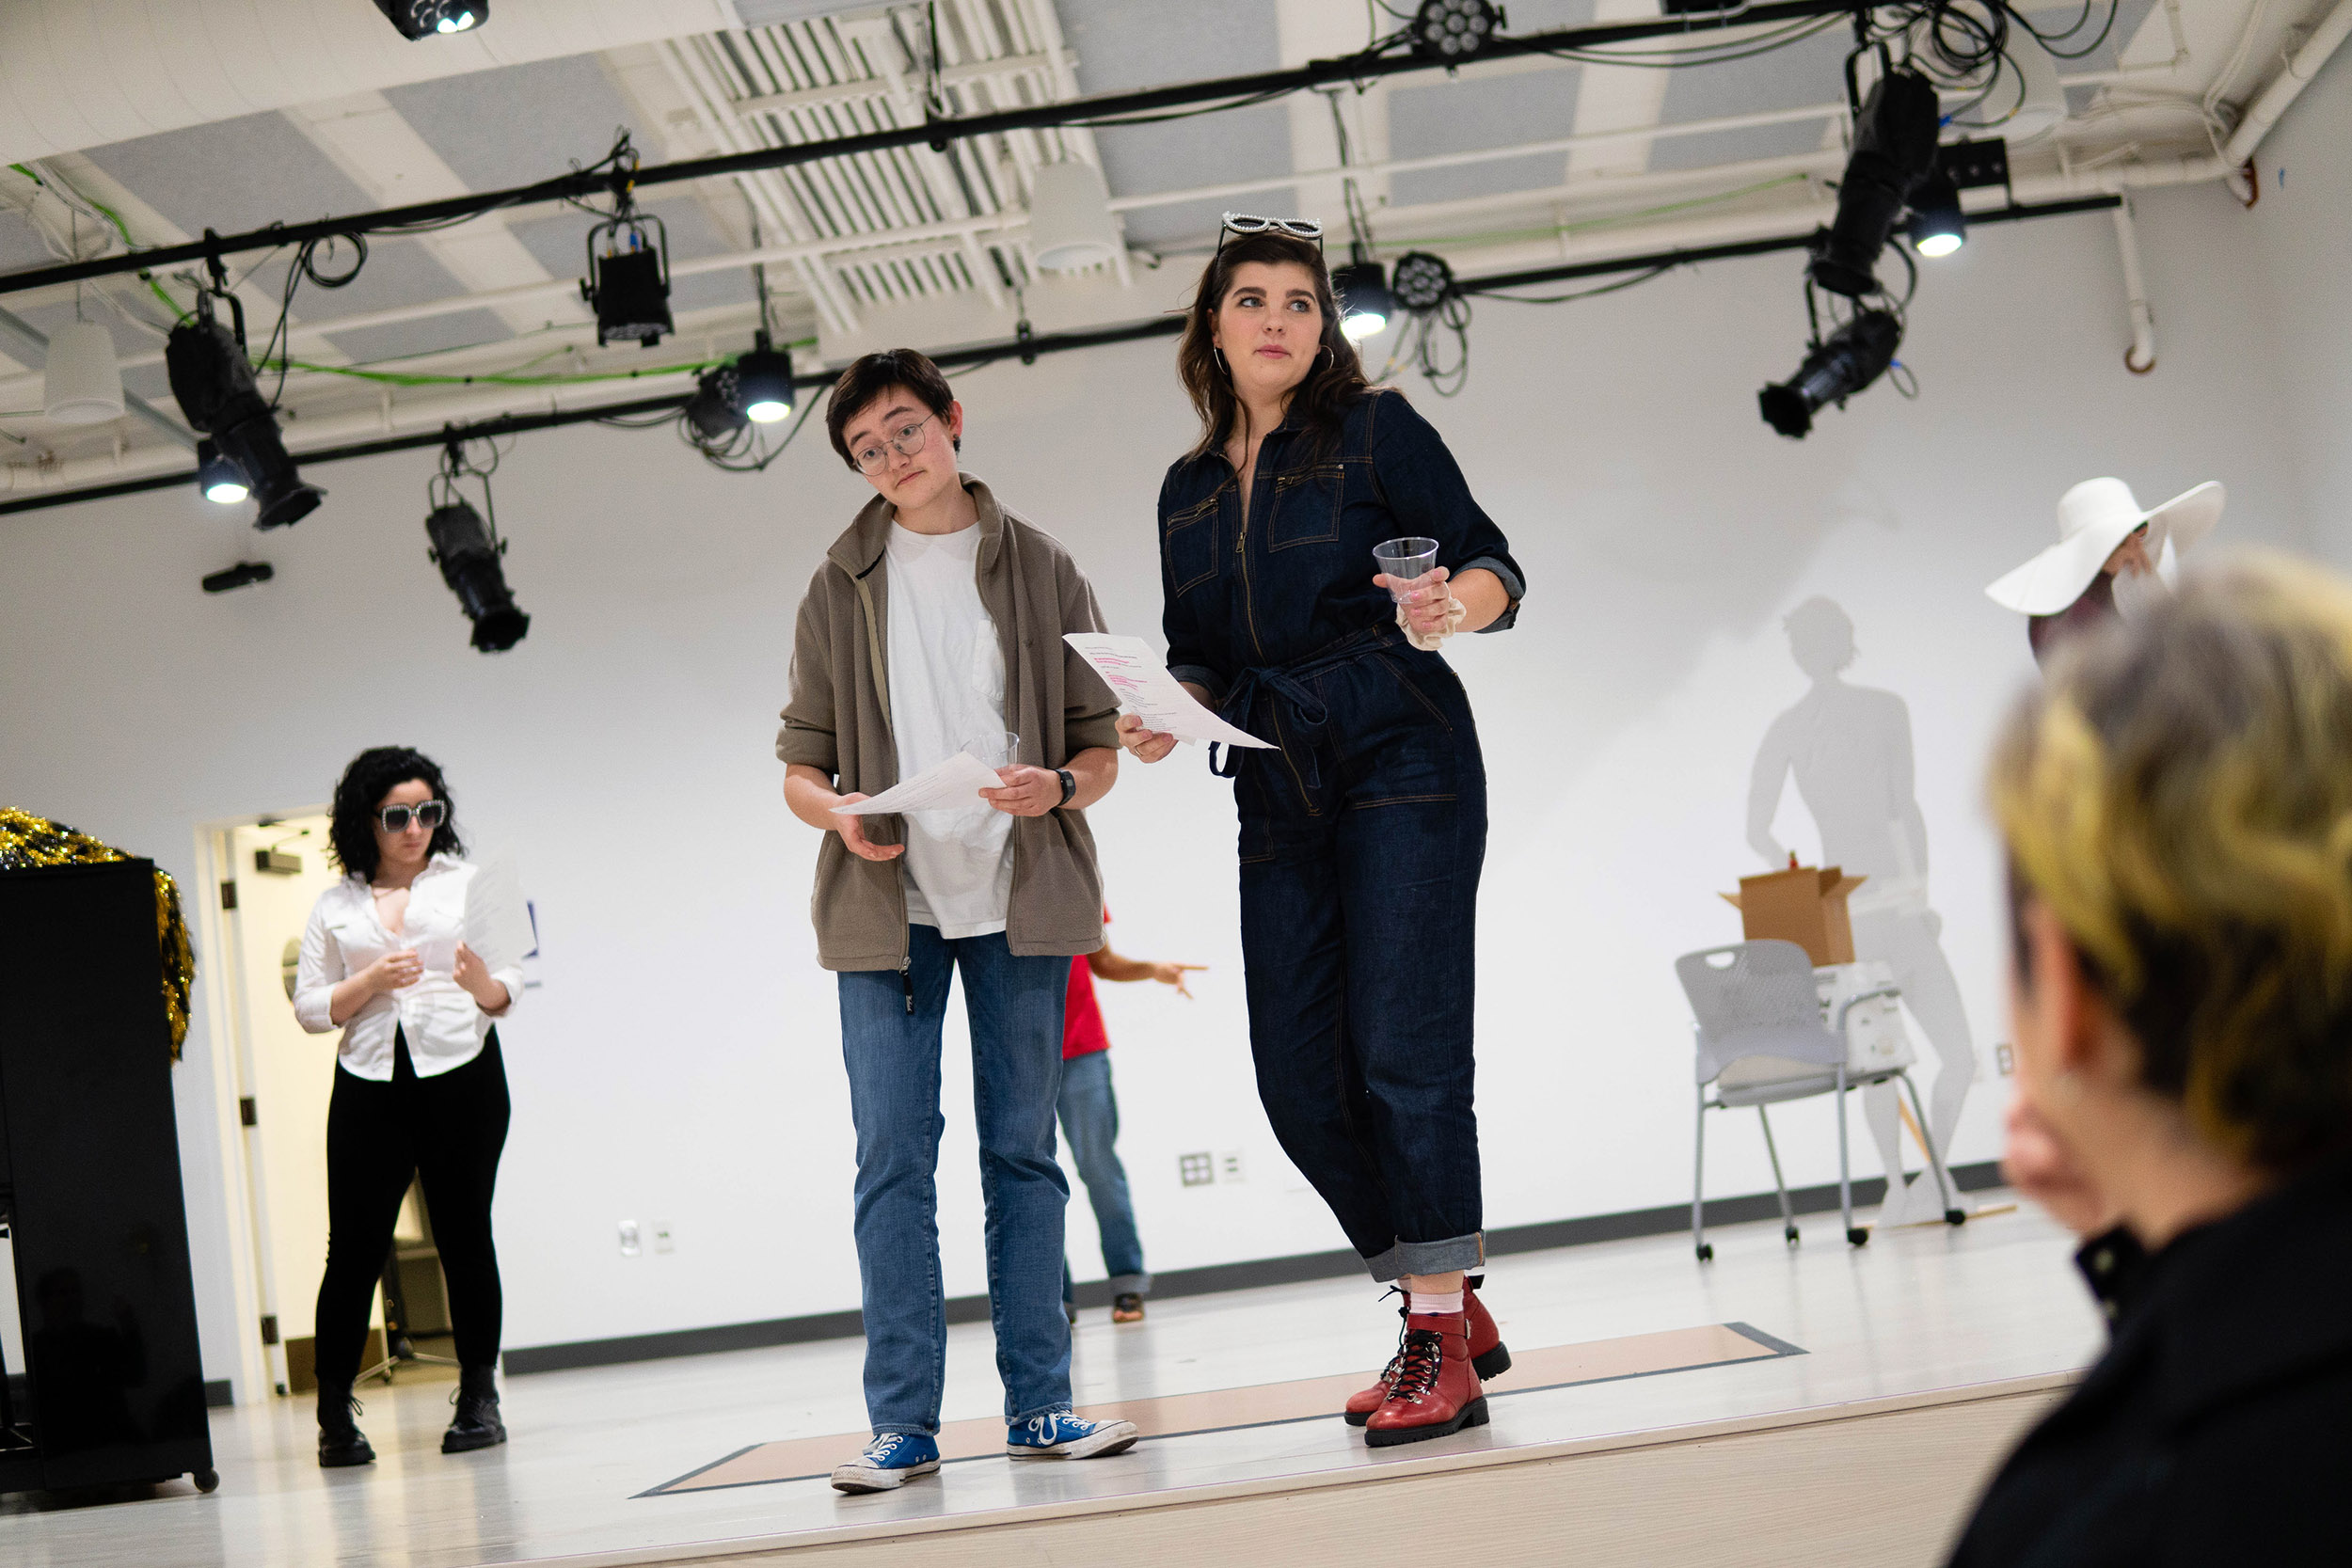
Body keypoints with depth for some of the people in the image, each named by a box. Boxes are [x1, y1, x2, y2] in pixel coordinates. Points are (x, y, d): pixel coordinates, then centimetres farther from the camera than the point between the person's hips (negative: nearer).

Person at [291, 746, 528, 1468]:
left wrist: (483, 985, -19)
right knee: (355, 1246, -3)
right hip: (368, 1083, 1)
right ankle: (335, 1415, 5)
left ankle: (478, 1399, 10)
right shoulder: (336, 906, 12)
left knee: (464, 1237, 1)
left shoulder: (468, 884, 10)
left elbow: (510, 988, 4)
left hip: (460, 1075, -1)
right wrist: (372, 982, -8)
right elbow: (310, 1008, 9)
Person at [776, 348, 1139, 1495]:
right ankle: (903, 1422, 1)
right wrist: (840, 815, -14)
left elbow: (1100, 746, 7)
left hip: (1019, 895, 0)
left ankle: (1038, 1404, 9)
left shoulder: (1040, 569, 8)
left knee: (1022, 1151, 4)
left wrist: (1060, 787, -15)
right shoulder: (840, 589, 9)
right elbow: (800, 766, 8)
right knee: (893, 1160, -3)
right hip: (885, 900, 0)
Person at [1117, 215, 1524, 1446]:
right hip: (1278, 793, 6)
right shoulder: (1188, 490, 17)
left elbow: (1493, 567, -5)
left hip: (1400, 761, -6)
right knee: (1300, 1077, 3)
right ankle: (1451, 1312, 18)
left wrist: (1450, 605, -27)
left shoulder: (1375, 430, 2)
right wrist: (1165, 717, -2)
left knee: (1402, 1047, -13)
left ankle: (1440, 1350, -6)